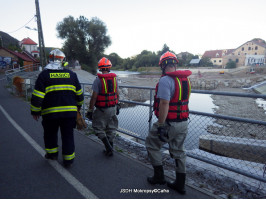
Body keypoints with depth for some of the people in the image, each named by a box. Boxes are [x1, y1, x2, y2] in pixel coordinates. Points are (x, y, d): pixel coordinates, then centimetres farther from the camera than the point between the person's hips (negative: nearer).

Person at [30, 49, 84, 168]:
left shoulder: (44, 74, -3)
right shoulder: (71, 74, 5)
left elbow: (37, 96, -6)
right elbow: (79, 93, 11)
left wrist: (35, 111, 5)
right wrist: (78, 105, 26)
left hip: (50, 113, -1)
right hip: (70, 112, 2)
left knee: (50, 133, 22)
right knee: (68, 135, 11)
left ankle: (52, 153, 37)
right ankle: (68, 160, 19)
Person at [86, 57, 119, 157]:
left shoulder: (98, 80, -13)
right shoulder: (114, 78, 3)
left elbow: (94, 97, -15)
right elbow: (117, 94, 9)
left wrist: (90, 110, -8)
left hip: (102, 109, -5)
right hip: (113, 108, 6)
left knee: (98, 128, 11)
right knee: (111, 128, 15)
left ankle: (108, 147, 4)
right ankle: (109, 149, 26)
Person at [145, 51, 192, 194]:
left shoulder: (165, 80, -19)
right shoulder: (185, 79, 7)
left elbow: (164, 104, -26)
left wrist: (161, 126, -21)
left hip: (169, 123, -8)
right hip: (183, 123, 8)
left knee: (152, 145, 14)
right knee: (178, 151, 19)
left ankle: (159, 176, 25)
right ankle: (180, 184, 32)